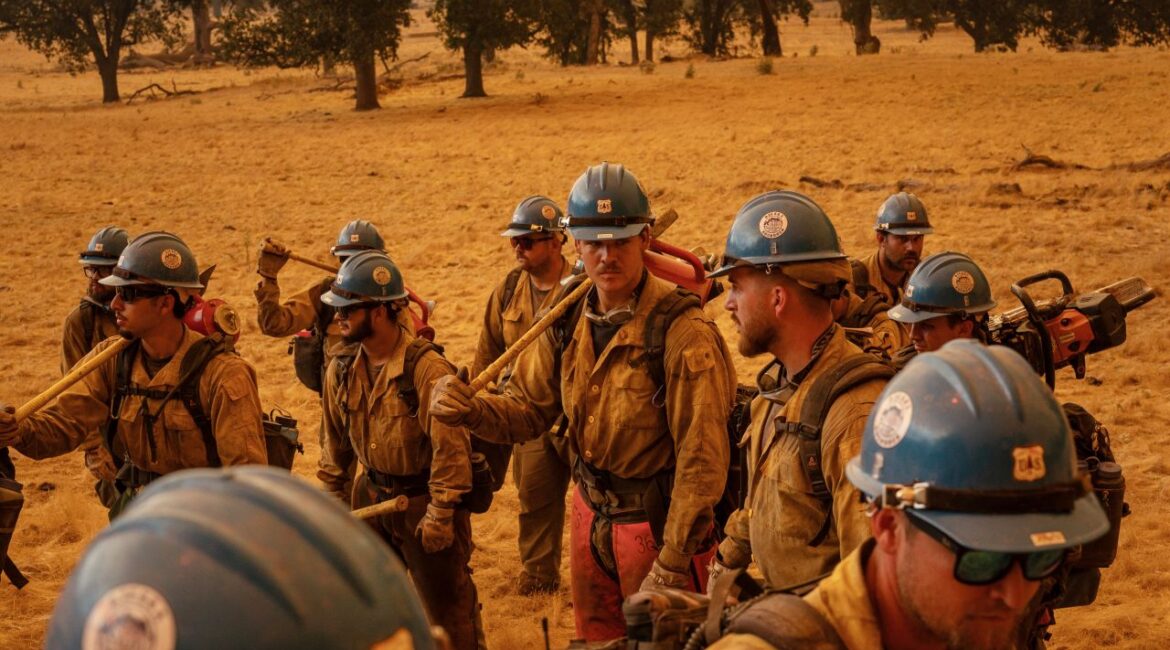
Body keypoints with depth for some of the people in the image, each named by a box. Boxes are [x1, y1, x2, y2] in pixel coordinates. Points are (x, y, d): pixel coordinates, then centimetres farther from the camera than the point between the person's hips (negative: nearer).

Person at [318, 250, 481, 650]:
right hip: (373, 497, 7)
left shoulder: (427, 368, -23)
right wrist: (334, 495, 15)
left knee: (447, 608, 4)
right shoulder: (342, 370, -2)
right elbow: (336, 438, 12)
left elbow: (450, 446, -22)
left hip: (422, 501, -7)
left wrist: (441, 513, -20)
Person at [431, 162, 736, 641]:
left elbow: (702, 459, -23)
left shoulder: (680, 331, -22)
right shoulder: (568, 319, -1)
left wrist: (671, 565, -23)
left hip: (658, 524, -6)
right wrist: (472, 409, -19)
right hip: (591, 514, 6)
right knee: (597, 638, 21)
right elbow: (528, 409, 3)